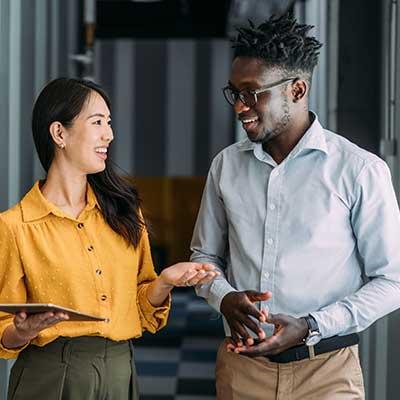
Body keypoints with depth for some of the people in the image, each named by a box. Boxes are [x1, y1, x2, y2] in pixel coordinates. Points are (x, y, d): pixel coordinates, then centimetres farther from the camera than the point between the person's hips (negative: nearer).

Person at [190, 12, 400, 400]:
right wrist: (225, 298, -8)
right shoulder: (226, 165, 4)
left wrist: (310, 327, -17)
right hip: (239, 365, 4)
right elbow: (205, 255, 14)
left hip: (325, 369, -3)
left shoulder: (359, 171, -9)